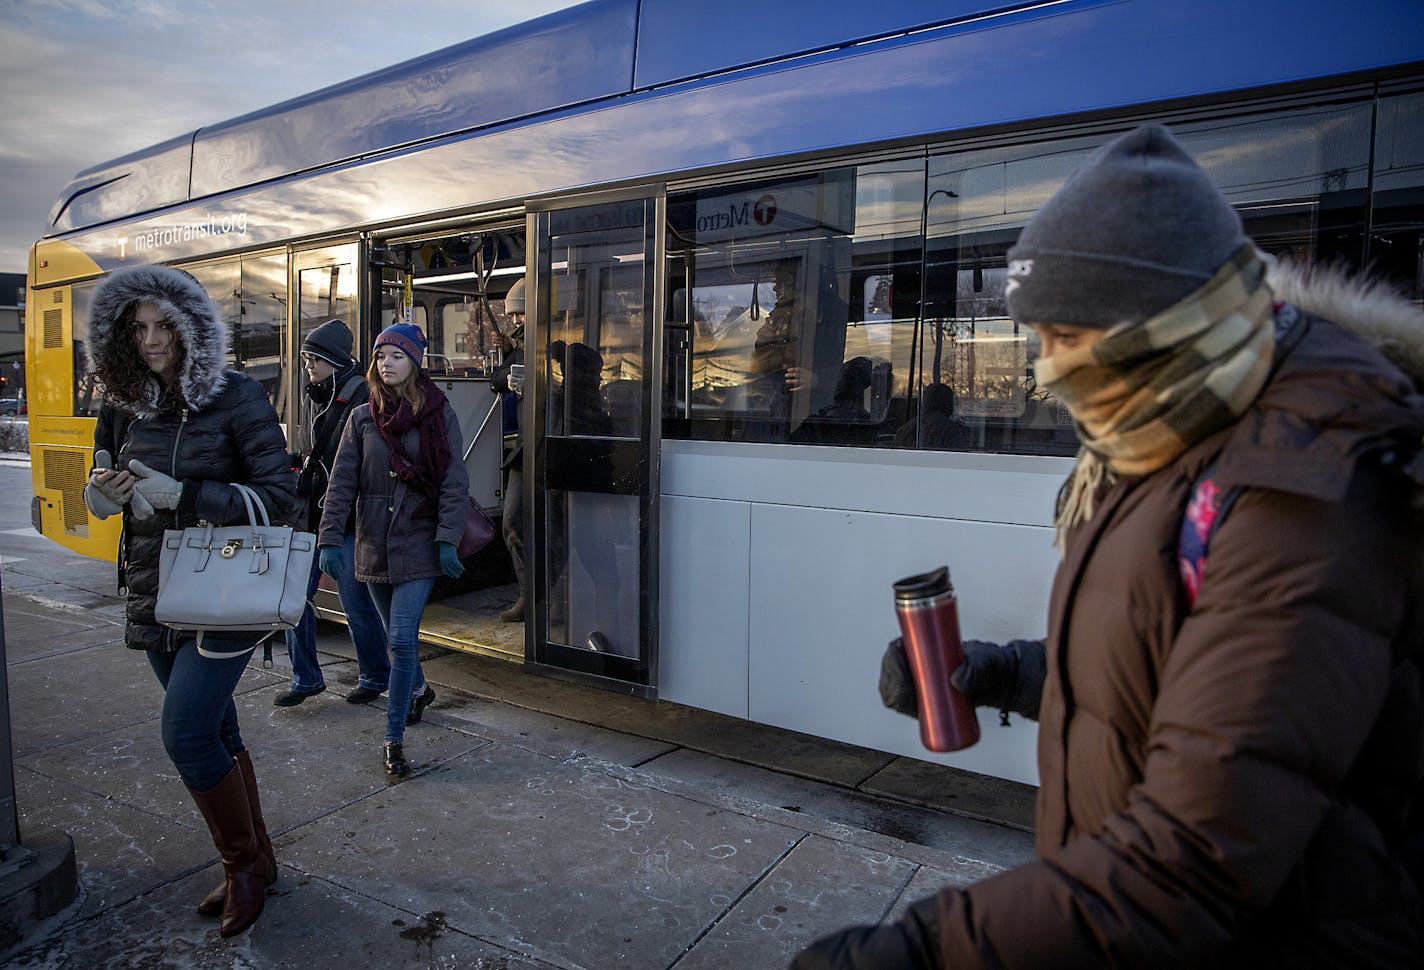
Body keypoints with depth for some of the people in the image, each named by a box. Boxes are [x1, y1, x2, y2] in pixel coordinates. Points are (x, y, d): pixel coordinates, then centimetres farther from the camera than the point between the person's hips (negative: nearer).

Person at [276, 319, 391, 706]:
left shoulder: (360, 395, -12)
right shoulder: (311, 394, 13)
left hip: (347, 516, -7)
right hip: (310, 513, 8)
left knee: (355, 601, 1)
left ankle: (375, 676, 20)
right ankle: (306, 678, 23)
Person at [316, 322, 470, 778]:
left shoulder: (439, 415, -3)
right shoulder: (362, 418, 5)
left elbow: (454, 483, -6)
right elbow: (342, 483, 1)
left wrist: (447, 539, -15)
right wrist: (330, 538, -7)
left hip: (418, 545, -4)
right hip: (374, 546, 4)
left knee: (402, 640, -10)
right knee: (397, 636, 18)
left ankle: (393, 740, 1)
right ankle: (419, 689, 46)